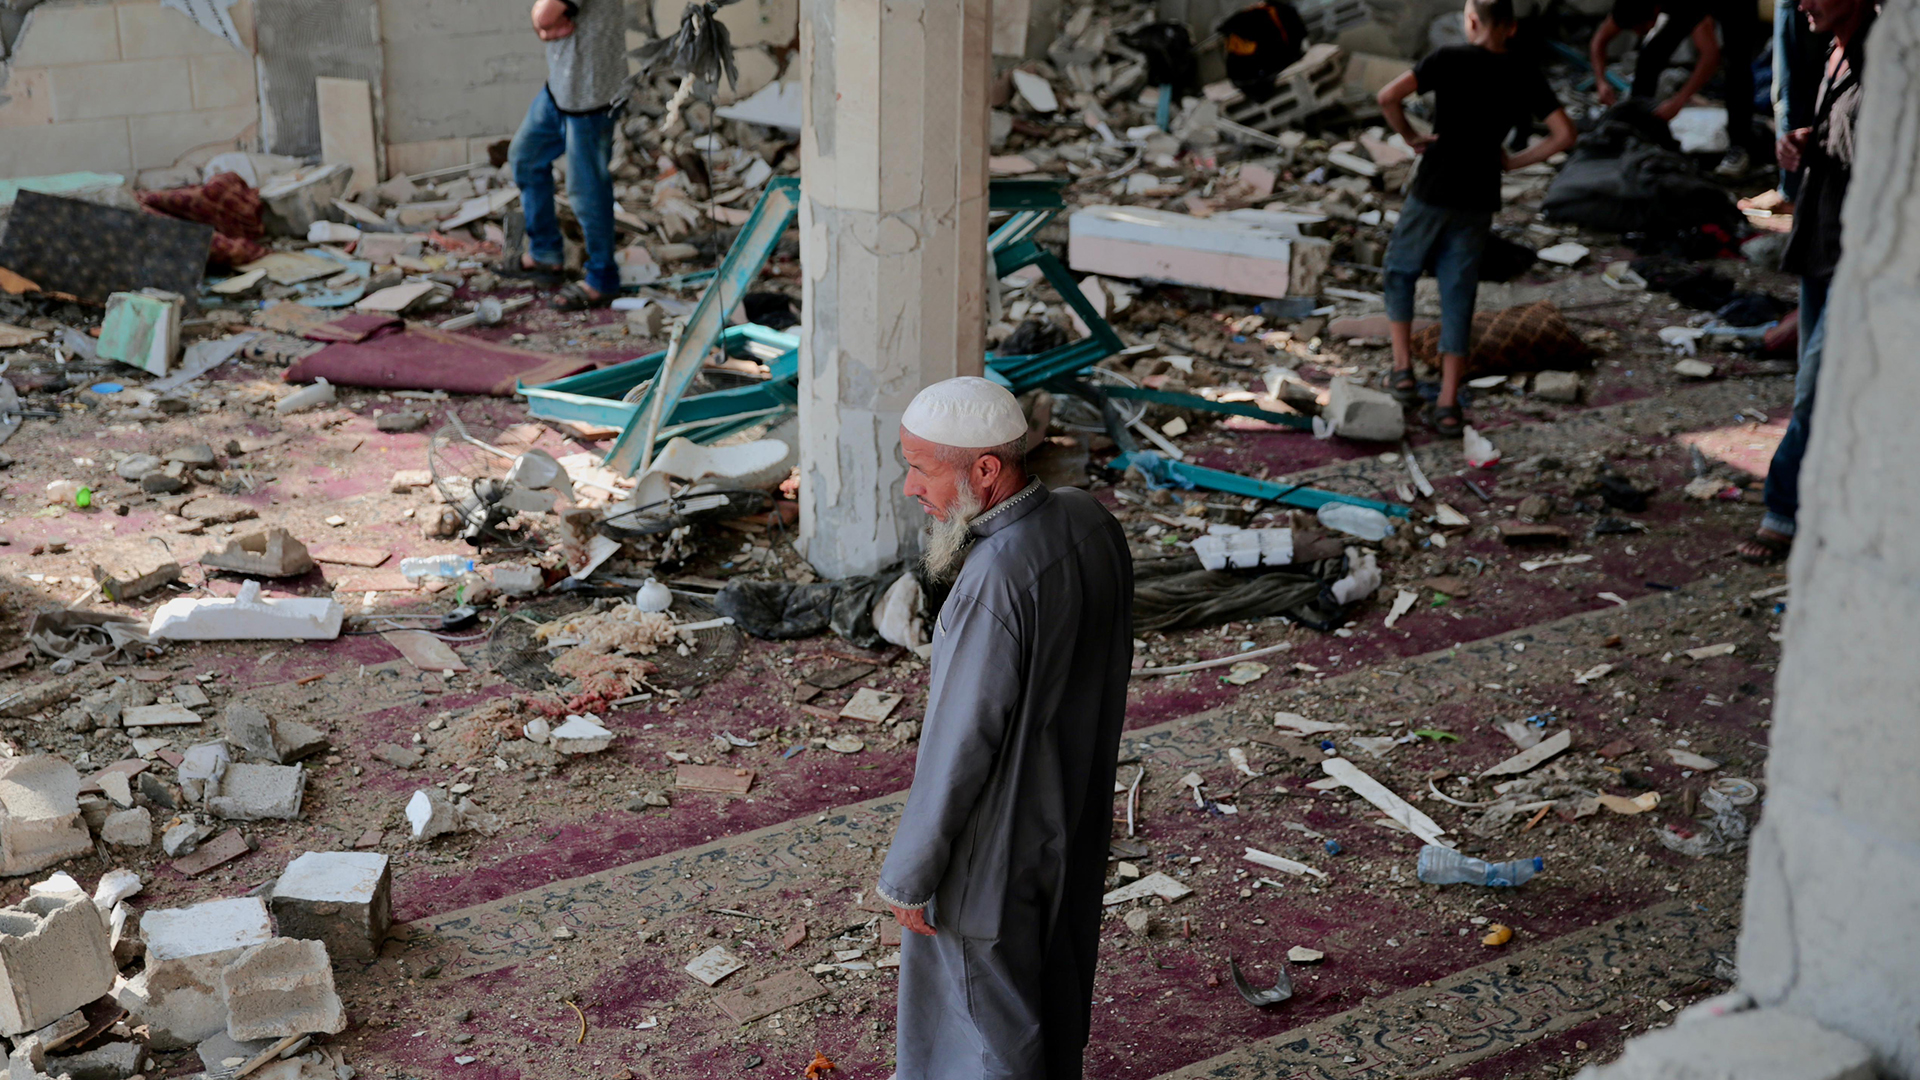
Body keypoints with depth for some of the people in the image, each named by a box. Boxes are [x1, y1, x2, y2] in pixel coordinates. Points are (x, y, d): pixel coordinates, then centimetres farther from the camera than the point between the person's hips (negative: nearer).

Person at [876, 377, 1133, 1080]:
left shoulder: (994, 585, -33)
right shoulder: (1091, 522, -8)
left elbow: (960, 746, -26)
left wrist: (908, 876, -14)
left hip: (996, 850, -8)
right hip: (1077, 818, 8)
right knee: (1054, 1000, 28)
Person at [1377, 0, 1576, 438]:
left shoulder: (1449, 59, -8)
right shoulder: (1525, 76, 2)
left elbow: (1388, 97, -19)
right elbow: (1564, 135, -2)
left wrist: (1410, 136, -3)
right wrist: (1515, 161, 7)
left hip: (1433, 192, -3)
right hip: (1479, 201, 3)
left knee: (1400, 272, 20)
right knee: (1458, 296, 7)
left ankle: (1403, 371, 13)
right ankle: (1448, 405, 4)